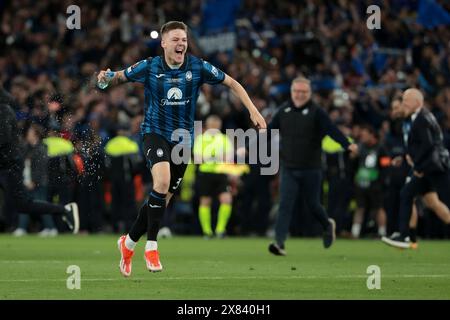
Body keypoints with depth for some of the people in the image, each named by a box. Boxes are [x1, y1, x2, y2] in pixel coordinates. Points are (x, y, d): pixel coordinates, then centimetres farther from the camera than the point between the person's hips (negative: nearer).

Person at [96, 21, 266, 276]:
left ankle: (129, 242, 29)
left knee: (164, 198, 7)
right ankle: (151, 245, -18)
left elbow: (232, 83, 2)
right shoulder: (149, 67, -8)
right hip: (155, 133, -3)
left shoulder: (198, 67, -6)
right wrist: (106, 78, -18)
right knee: (162, 181, -29)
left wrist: (254, 111, -6)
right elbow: (120, 77, 6)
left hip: (183, 138, 3)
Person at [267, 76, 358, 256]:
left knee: (312, 204, 10)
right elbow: (269, 131, 11)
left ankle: (328, 225, 41)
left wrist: (347, 144, -37)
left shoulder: (316, 112, -7)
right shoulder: (284, 111, 5)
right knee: (285, 205, -10)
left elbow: (332, 130, -20)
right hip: (288, 169, 2)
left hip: (311, 170, -2)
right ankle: (279, 243, -14)